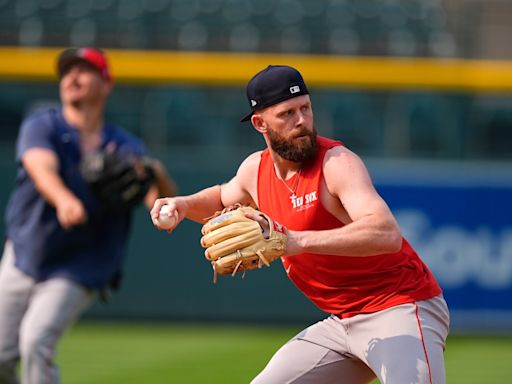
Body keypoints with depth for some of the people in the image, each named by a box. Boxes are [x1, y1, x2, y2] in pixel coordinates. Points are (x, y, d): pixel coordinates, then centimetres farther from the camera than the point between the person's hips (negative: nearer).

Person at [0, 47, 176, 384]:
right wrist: (64, 200, -51)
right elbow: (42, 168, -29)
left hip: (79, 271, -2)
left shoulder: (125, 148, -4)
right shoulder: (42, 127, -6)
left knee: (35, 341, -23)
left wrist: (157, 174, -38)